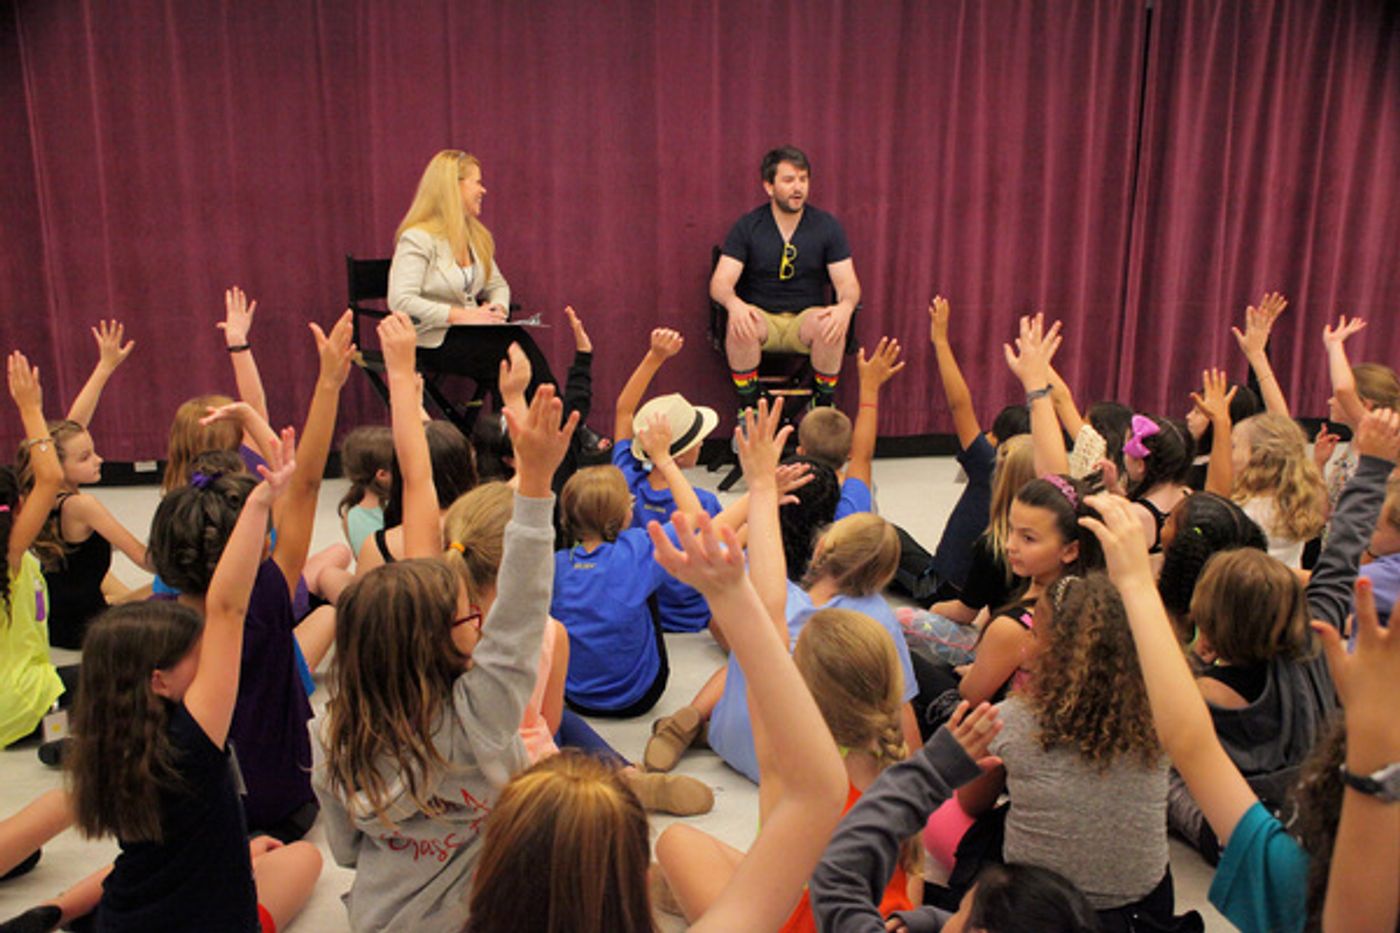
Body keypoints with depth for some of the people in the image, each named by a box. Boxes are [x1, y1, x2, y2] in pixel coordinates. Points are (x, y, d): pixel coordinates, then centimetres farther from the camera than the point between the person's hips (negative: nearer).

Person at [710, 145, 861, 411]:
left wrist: (846, 306, -30)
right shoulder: (747, 226, -2)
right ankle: (748, 407, -15)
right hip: (761, 317, 0)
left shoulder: (827, 226, 1)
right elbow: (720, 282, -9)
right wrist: (734, 303, -35)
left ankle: (823, 405, -11)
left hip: (807, 318, 1)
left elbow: (848, 283, -4)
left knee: (832, 326, -34)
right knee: (739, 325, -36)